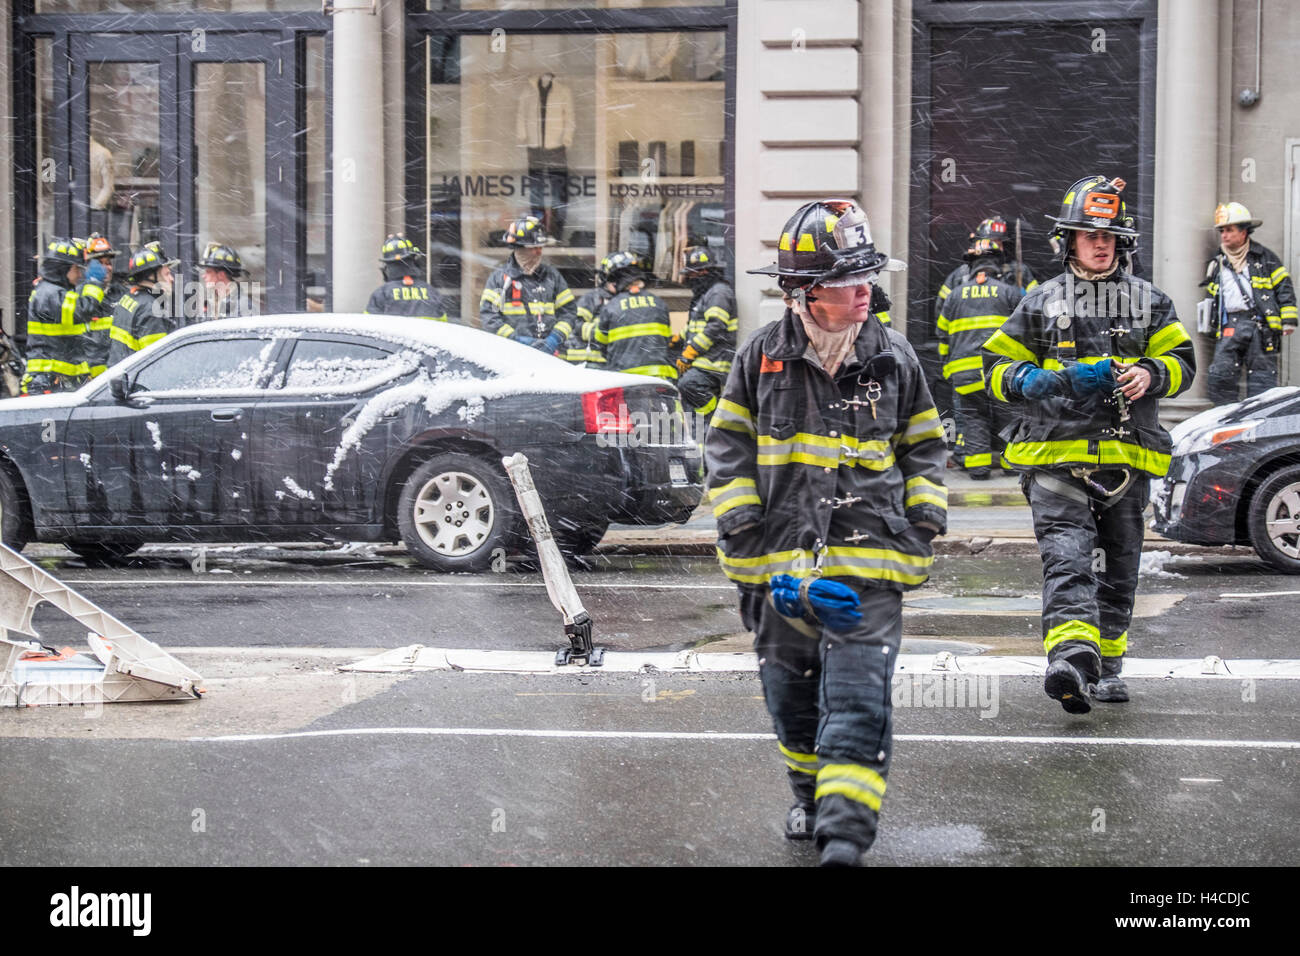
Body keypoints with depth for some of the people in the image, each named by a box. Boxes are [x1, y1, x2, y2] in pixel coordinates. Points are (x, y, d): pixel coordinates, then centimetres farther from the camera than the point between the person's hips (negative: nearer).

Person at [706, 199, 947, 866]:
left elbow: (924, 443, 16)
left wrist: (924, 518, 5)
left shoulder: (893, 356, 4)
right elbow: (726, 443, 7)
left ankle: (844, 836, -17)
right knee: (791, 694, 15)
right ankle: (811, 796, 39)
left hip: (869, 560, -1)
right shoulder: (763, 356, 1)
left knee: (857, 700, -13)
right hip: (780, 559, 1)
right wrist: (741, 524, -1)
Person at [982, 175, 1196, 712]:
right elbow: (997, 365, 11)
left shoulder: (1148, 302, 13)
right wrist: (1031, 382, -12)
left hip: (1126, 457, 3)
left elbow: (1181, 361, 11)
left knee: (1118, 567, 11)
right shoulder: (1041, 304, 10)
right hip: (1056, 457, -3)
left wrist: (1149, 375, -11)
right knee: (1066, 558, -19)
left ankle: (1107, 664, 26)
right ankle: (1071, 657, -34)